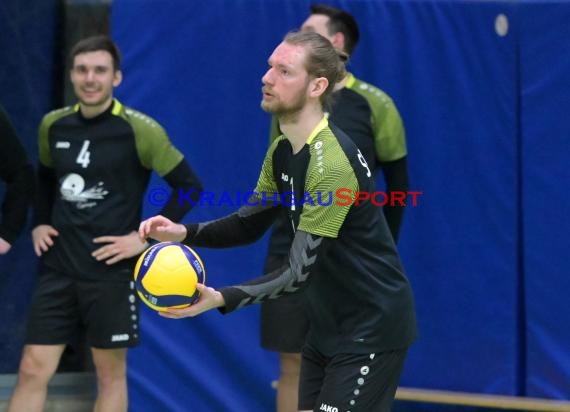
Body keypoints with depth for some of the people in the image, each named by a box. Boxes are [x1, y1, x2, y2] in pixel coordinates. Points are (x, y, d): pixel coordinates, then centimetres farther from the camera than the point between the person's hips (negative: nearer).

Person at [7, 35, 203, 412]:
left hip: (111, 271, -4)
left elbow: (189, 186, -8)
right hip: (59, 268, 4)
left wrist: (146, 238, -11)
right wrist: (39, 223, 11)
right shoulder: (53, 125, 5)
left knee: (111, 374, 6)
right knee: (33, 371, 1)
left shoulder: (139, 130, -10)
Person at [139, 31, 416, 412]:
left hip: (371, 328, -9)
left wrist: (221, 298, -37)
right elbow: (249, 224, 15)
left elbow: (300, 272, -27)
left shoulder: (332, 163, -25)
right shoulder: (282, 152, 4)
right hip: (329, 324, 9)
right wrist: (185, 233, -3)